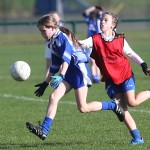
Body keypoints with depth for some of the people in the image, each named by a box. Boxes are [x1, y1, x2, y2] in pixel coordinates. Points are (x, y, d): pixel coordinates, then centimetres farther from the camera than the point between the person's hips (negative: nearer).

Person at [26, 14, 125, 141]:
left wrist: (61, 76, -37)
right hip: (69, 72, 9)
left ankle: (114, 105, 9)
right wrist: (46, 83, 21)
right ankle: (44, 130, -15)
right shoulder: (52, 42, 14)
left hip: (80, 69, -9)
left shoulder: (62, 37, -14)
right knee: (53, 97, -9)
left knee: (83, 108, -8)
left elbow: (66, 59, -25)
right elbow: (54, 66, 21)